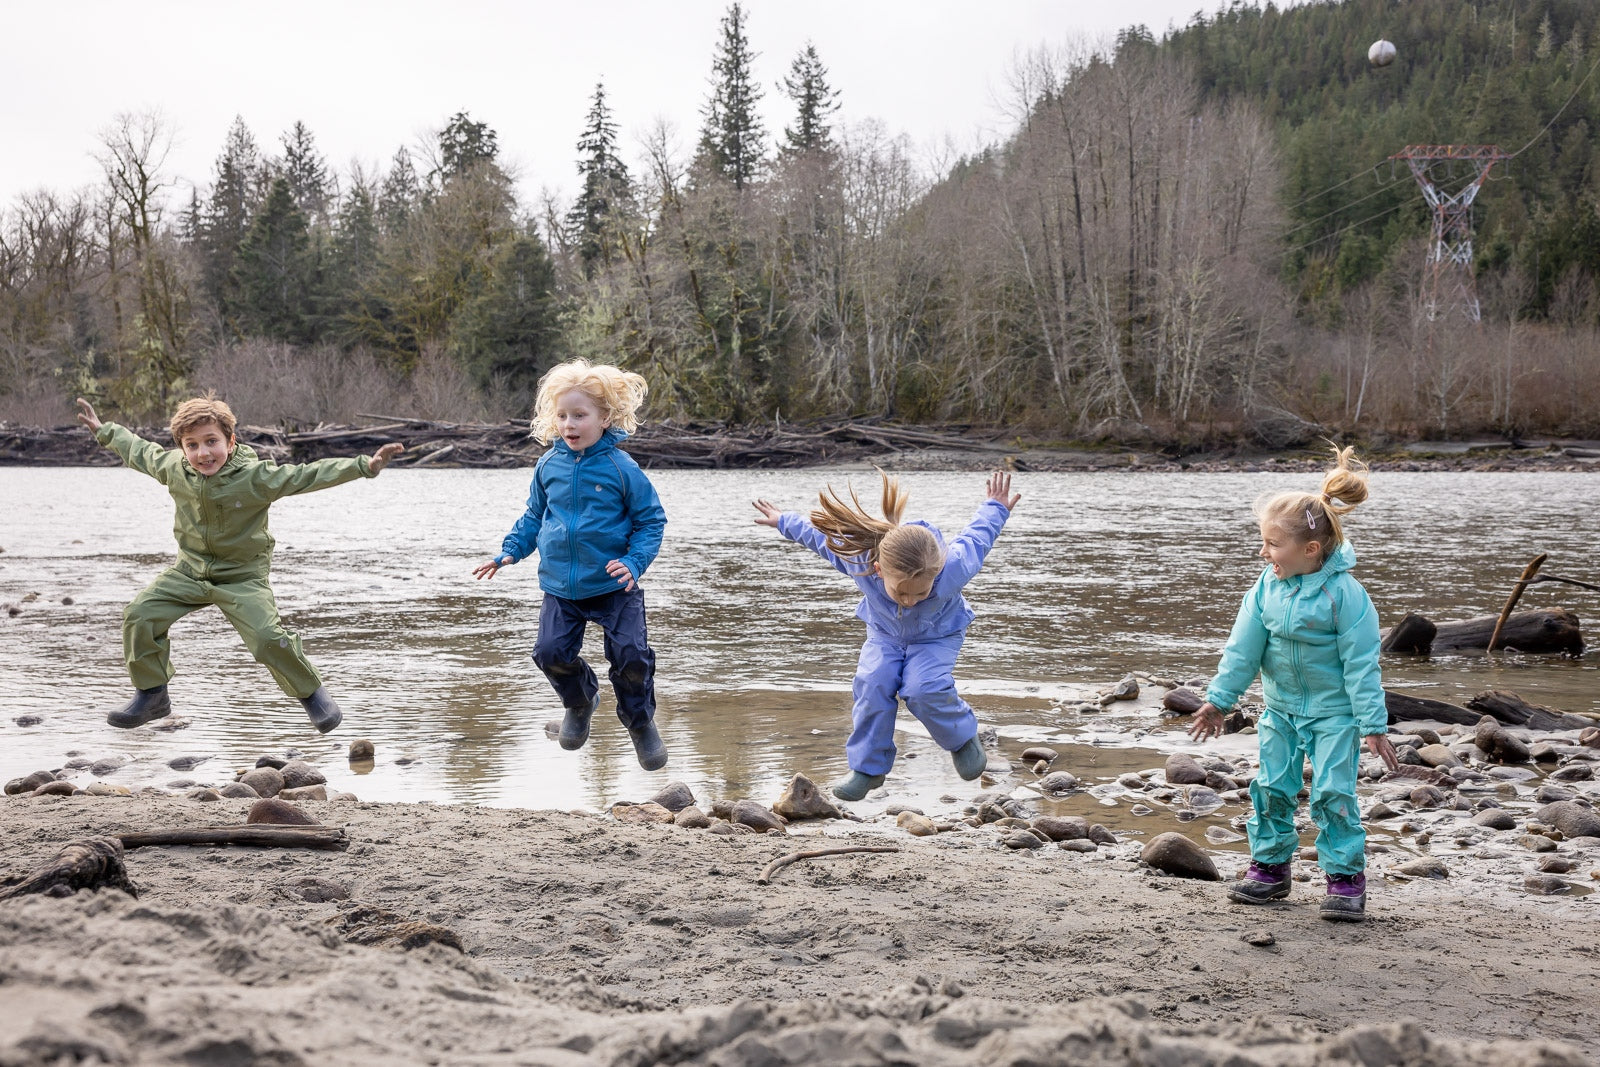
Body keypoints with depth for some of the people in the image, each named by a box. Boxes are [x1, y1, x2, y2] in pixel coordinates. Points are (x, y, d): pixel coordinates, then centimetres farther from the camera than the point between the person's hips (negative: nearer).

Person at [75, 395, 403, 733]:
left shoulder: (255, 477, -19)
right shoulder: (172, 468, -7)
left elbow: (308, 475, -22)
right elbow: (141, 451, 15)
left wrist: (365, 465, -30)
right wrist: (104, 431, 28)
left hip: (242, 578, -4)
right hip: (189, 571, 5)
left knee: (268, 638, -21)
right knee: (139, 614, -9)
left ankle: (312, 694, 5)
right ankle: (152, 696, 10)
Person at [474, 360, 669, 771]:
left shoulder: (620, 467, -11)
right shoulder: (549, 465, 1)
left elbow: (651, 520, -5)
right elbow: (534, 515, 16)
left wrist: (634, 561, -19)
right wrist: (510, 551, 4)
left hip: (613, 583, -3)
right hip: (561, 585, 3)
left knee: (631, 655, -7)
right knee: (551, 652, -6)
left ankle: (640, 722, 21)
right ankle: (581, 700, 27)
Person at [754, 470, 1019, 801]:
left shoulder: (953, 570, -41)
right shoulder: (859, 558, -38)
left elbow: (975, 540, -17)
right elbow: (822, 536, -15)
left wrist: (995, 510, 3)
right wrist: (783, 522, 2)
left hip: (938, 635, -2)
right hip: (885, 633, 2)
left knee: (923, 689, -27)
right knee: (873, 684, -22)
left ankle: (962, 737, 4)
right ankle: (868, 768, -7)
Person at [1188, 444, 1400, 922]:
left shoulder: (1345, 594, -21)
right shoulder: (1268, 585, -7)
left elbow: (1361, 664, -18)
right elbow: (1243, 648, 1)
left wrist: (1373, 726, -17)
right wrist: (1219, 699, 1)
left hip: (1334, 712, -5)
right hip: (1281, 708, 5)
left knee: (1333, 793, -7)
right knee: (1273, 787, 9)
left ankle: (1346, 877, 3)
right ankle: (1270, 865, 22)